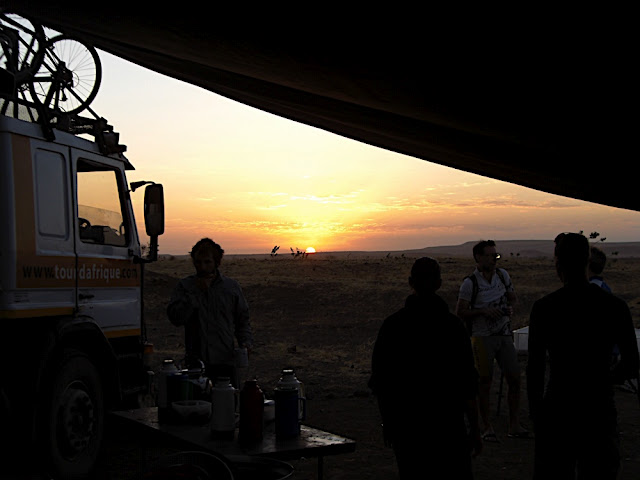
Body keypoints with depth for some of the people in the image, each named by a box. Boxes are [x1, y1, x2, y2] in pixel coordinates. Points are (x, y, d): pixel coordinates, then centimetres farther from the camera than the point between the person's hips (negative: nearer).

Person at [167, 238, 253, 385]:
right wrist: (196, 292, -9)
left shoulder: (232, 286, 11)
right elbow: (175, 318, -7)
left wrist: (246, 342, 0)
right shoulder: (184, 286, 6)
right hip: (195, 362, -1)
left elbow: (243, 321, 17)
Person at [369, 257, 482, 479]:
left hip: (404, 425, 3)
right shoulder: (451, 324, -9)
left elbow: (379, 381, 4)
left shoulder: (391, 324, -1)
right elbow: (467, 385, -9)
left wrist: (387, 422, 16)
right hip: (446, 424, -3)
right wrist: (475, 429, -1)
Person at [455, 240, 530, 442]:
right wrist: (483, 311, -19)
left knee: (515, 379, 3)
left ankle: (514, 425, 15)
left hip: (504, 335, 5)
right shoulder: (470, 283, -9)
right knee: (484, 383, 2)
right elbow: (460, 313, -7)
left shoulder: (503, 275, 5)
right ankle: (487, 428, 14)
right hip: (482, 337, -5)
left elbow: (513, 297, 20)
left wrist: (510, 308, -2)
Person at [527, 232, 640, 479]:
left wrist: (535, 415, 4)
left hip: (558, 408, -2)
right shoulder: (615, 306, -3)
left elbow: (535, 369, -7)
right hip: (600, 410, 2)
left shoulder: (544, 308, -9)